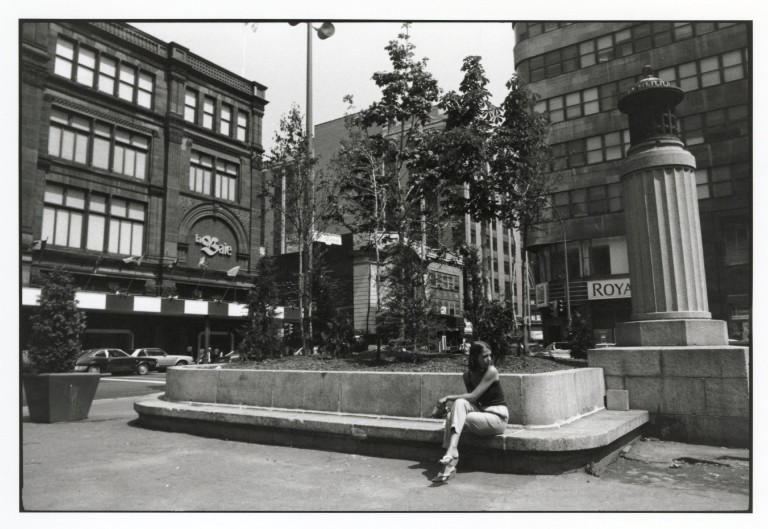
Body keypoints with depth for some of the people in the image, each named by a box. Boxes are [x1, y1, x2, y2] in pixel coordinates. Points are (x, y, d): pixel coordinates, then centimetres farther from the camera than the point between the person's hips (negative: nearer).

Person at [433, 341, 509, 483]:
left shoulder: (491, 371, -14)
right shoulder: (467, 374, 4)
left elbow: (473, 397, -20)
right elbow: (471, 400, 11)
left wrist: (448, 397, -15)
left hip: (498, 418, -6)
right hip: (480, 412, 6)